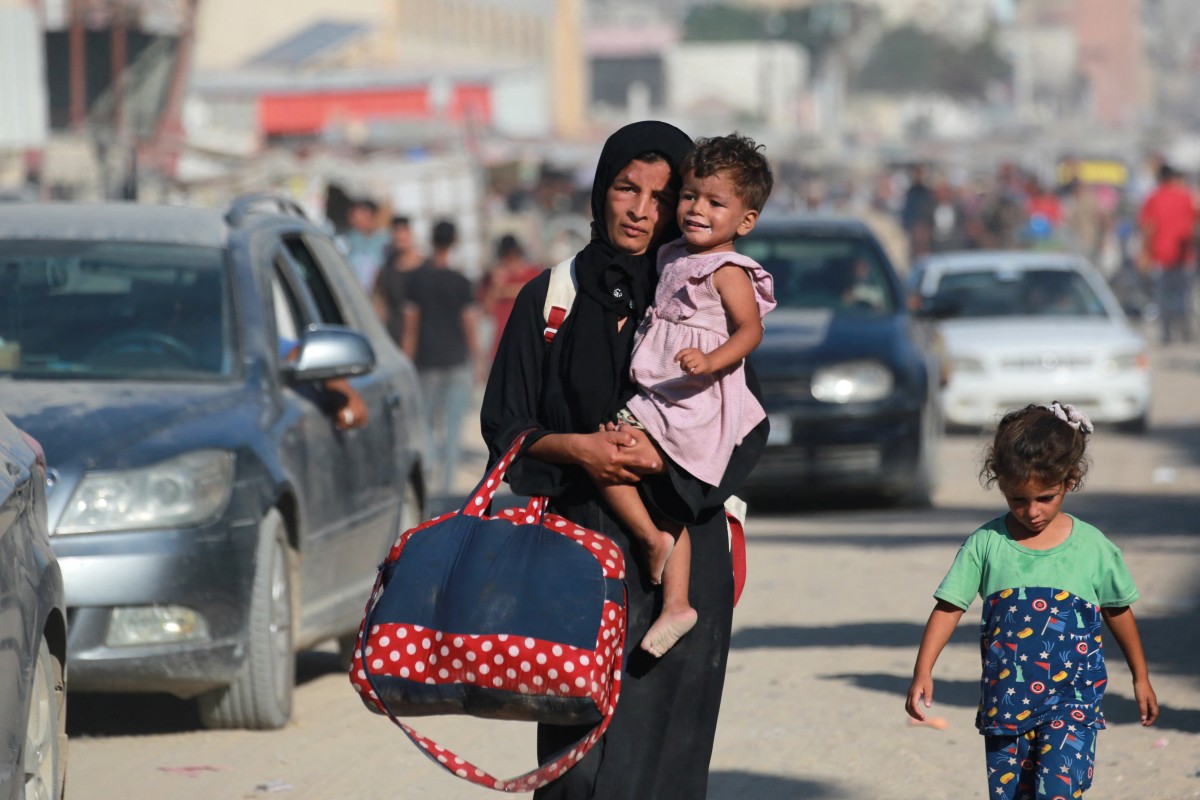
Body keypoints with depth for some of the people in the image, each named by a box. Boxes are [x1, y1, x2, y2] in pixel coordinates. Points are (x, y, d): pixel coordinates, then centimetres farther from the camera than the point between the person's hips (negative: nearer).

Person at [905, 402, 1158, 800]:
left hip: (1072, 699, -2)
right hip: (1004, 703, 2)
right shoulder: (986, 544, -4)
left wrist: (1140, 677, 20)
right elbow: (948, 609, -4)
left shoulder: (1093, 547, -4)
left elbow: (1118, 611, 10)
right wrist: (923, 672, -15)